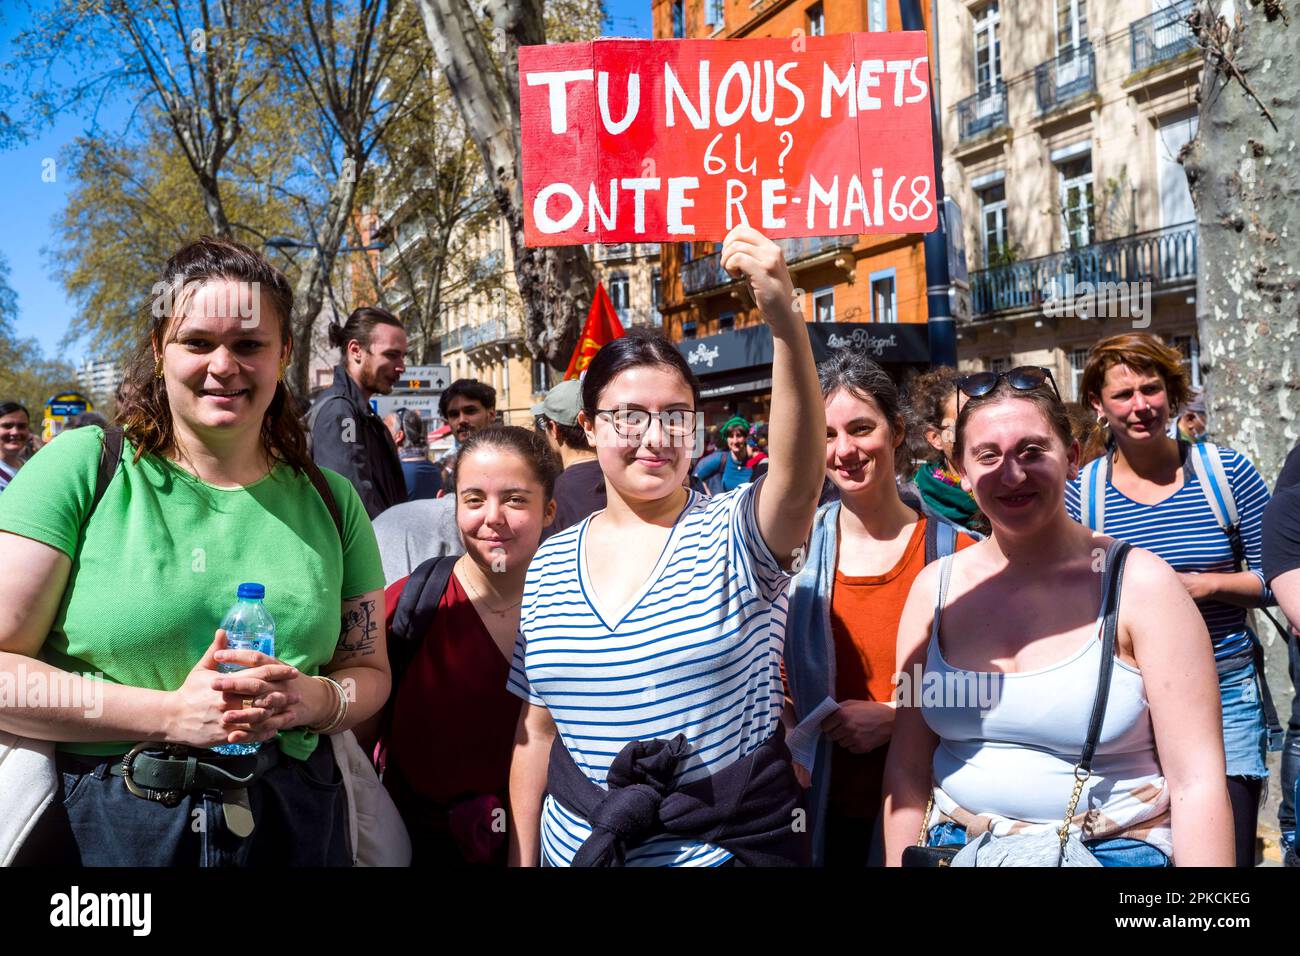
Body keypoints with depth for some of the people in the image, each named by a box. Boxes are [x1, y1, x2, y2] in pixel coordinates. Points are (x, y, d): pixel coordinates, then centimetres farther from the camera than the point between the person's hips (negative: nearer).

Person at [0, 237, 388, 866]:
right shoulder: (85, 467, -7)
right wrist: (171, 715, -21)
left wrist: (316, 699, -14)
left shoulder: (331, 501, 2)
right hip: (99, 828, -3)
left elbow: (369, 671, 8)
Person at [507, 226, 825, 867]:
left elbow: (800, 475, -34)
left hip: (734, 846, -3)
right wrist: (521, 859, 8)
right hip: (577, 847, 3)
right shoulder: (549, 563, 0)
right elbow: (537, 727, 7)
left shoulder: (735, 535, -11)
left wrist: (785, 320, -47)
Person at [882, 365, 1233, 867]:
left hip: (1113, 849, -2)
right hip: (957, 843, 3)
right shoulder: (934, 587, -3)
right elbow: (908, 767, 2)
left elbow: (1196, 782, -13)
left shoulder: (1139, 584, -12)